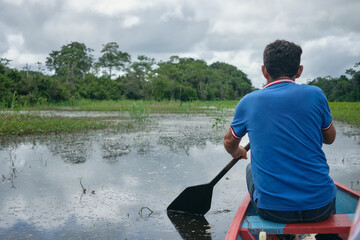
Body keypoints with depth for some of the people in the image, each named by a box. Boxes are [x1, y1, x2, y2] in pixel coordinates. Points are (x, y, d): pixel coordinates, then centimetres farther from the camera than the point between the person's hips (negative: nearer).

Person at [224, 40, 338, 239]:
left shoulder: (248, 102, -3)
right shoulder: (315, 95, -6)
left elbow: (229, 142, 16)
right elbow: (330, 138, 12)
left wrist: (236, 153, 39)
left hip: (272, 210, 0)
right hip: (320, 207, 1)